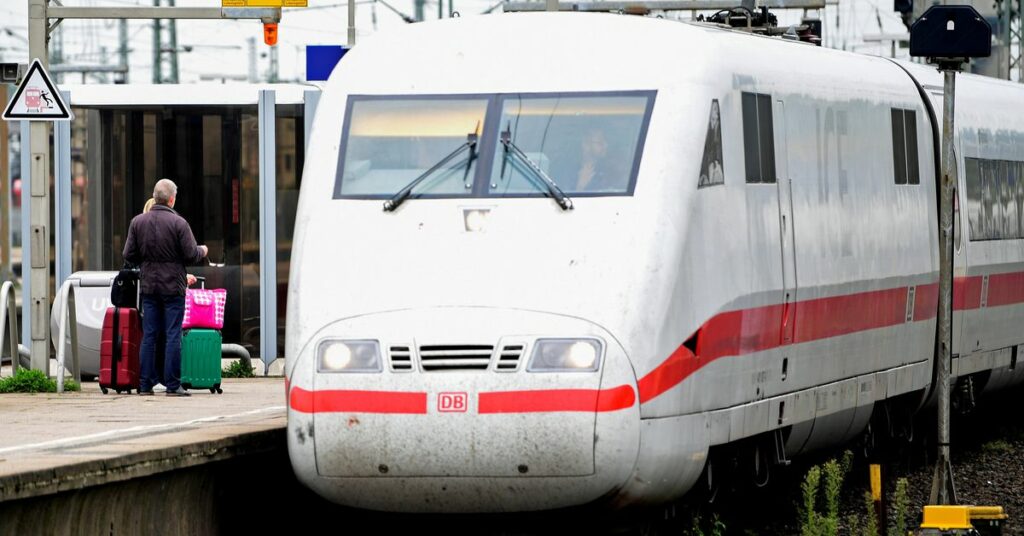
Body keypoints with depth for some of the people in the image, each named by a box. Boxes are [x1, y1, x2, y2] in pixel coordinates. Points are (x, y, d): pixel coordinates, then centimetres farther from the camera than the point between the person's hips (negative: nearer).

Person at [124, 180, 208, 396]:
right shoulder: (178, 223, -11)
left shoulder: (138, 222, 1)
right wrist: (202, 251, 12)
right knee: (173, 336, 0)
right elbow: (191, 255, -10)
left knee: (149, 336, 8)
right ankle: (173, 385, -1)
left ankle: (145, 384, 7)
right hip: (173, 286, -4)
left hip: (149, 287, 4)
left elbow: (129, 255, 3)